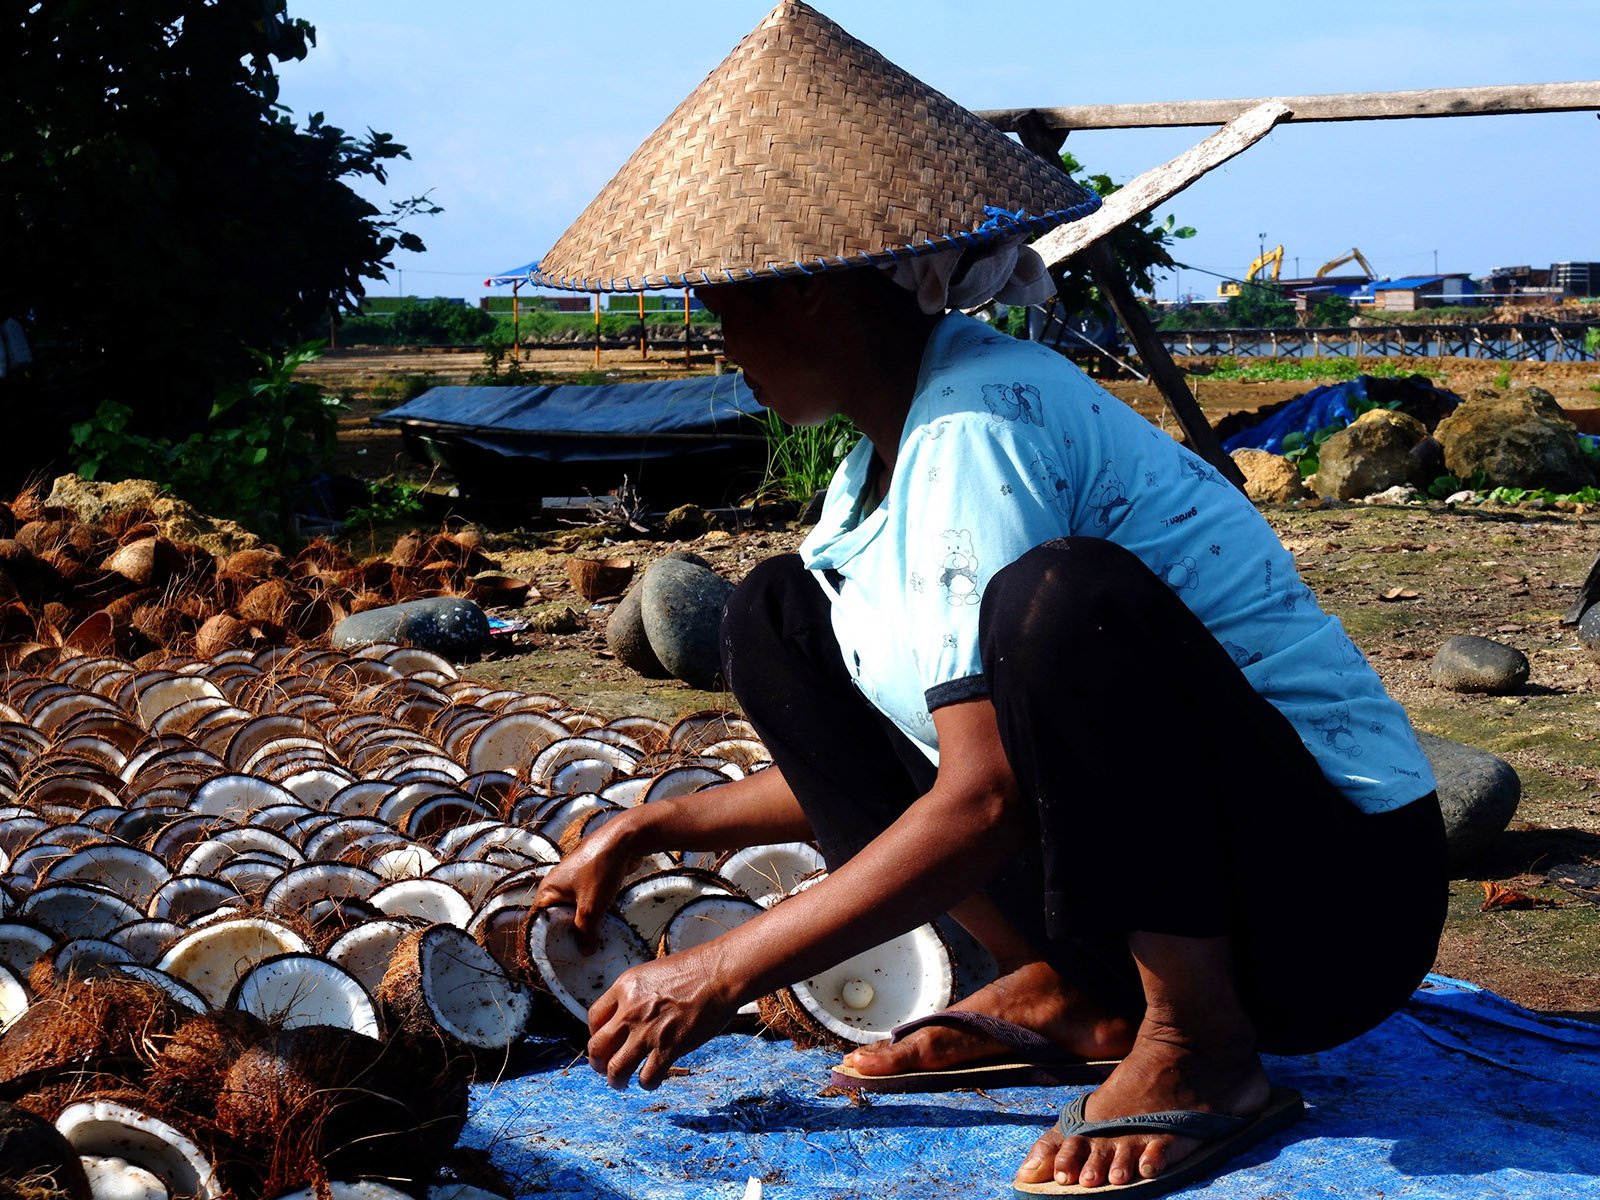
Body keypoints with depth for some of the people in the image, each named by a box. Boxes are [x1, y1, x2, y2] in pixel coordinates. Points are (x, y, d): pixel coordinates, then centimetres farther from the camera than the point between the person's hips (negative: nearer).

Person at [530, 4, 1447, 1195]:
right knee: (779, 618, 6)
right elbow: (865, 750, 19)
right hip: (1144, 879, 9)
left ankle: (1203, 1044, -17)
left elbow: (988, 796, -27)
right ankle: (1068, 992, 5)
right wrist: (665, 825, 16)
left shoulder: (975, 422, -21)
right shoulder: (884, 453, 9)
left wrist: (724, 974, -20)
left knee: (1065, 598, -37)